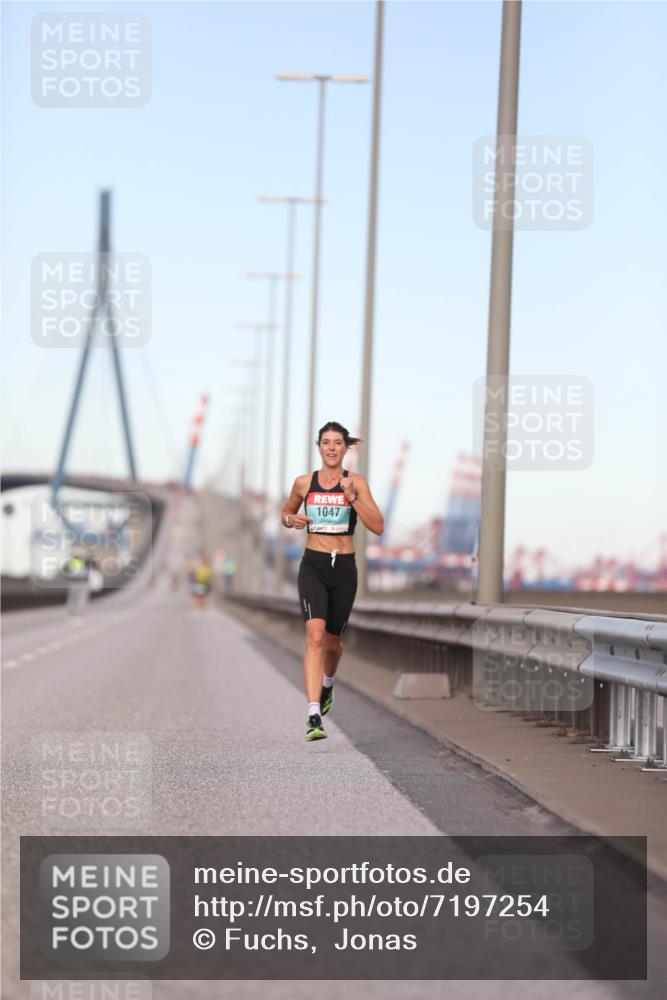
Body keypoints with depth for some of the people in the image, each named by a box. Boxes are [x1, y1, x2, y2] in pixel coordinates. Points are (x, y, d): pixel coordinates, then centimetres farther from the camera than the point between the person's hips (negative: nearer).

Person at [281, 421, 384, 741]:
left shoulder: (356, 482, -1)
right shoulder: (304, 483, 3)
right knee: (315, 635, -20)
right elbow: (286, 512, 22)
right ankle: (314, 716, -27)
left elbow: (377, 527, -9)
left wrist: (352, 497, -19)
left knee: (332, 641, 15)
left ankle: (327, 684, 51)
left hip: (344, 568, 1)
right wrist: (290, 519, -1)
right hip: (312, 566, -1)